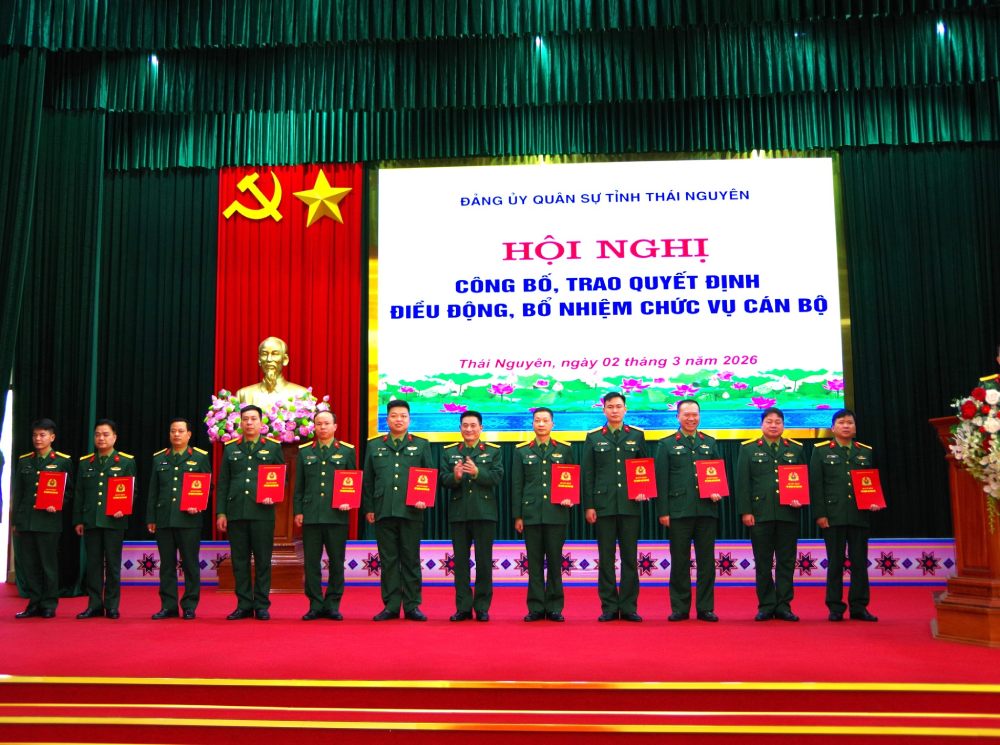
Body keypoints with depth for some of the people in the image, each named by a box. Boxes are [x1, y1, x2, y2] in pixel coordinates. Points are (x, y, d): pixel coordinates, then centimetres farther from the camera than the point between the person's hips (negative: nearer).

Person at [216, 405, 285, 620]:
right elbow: (223, 483, 11)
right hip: (236, 512, 2)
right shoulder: (230, 448, 12)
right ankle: (244, 605, 14)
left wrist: (273, 496, -11)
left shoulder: (273, 447, 8)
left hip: (262, 512, -2)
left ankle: (262, 605, 10)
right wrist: (221, 512, 4)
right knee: (240, 560, 5)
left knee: (262, 560, 1)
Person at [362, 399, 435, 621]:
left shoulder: (421, 445, 10)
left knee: (411, 560, 3)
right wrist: (368, 508, 5)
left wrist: (424, 500, -8)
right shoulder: (374, 445, 12)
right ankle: (391, 606, 12)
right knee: (388, 560, 5)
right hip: (383, 512, 1)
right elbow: (368, 480, 11)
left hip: (411, 512, -1)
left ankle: (412, 606, 10)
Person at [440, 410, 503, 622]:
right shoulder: (449, 452, 11)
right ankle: (463, 607, 13)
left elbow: (497, 477, -6)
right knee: (460, 561, 5)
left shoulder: (493, 451, 7)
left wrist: (477, 472, -20)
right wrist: (455, 477, -19)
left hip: (484, 513, -1)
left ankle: (482, 607, 11)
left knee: (484, 561, 2)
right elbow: (443, 480, 1)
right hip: (458, 513, 2)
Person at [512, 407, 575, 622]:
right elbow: (516, 485, 7)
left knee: (555, 561, 3)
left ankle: (554, 607, 12)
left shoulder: (564, 449, 9)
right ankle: (536, 608, 10)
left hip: (556, 514, 0)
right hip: (531, 514, 0)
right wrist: (517, 516, 2)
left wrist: (569, 499, -9)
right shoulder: (522, 451, 8)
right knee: (534, 562, 3)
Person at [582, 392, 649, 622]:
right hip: (603, 505, 0)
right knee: (606, 558, 3)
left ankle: (629, 607, 11)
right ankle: (609, 607, 10)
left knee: (630, 557, 4)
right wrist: (588, 506, -2)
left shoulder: (637, 435, 9)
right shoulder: (593, 437, 6)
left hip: (630, 505, 1)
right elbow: (587, 474, 4)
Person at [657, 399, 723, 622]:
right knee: (680, 561, 2)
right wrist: (663, 511, -5)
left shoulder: (710, 443, 15)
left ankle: (705, 608, 13)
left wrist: (718, 493, -4)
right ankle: (680, 608, 11)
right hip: (679, 511, -2)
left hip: (707, 510, 3)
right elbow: (661, 480, 1)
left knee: (706, 560, 5)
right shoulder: (667, 444, 6)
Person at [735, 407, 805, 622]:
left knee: (786, 562, 5)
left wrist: (801, 501, -6)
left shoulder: (796, 449, 11)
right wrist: (745, 511, -6)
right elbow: (742, 482, 1)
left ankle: (783, 606, 13)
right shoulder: (748, 448, 5)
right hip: (760, 514, -2)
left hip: (788, 514, 2)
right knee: (763, 563, 4)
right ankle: (766, 606, 12)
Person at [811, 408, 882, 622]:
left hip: (860, 516, 3)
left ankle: (859, 607, 13)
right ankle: (835, 608, 9)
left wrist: (874, 503, -3)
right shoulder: (821, 451, 4)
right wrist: (820, 514, -8)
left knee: (860, 563, 5)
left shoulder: (866, 452, 13)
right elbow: (815, 485, -1)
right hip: (833, 516, -2)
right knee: (835, 563, 3)